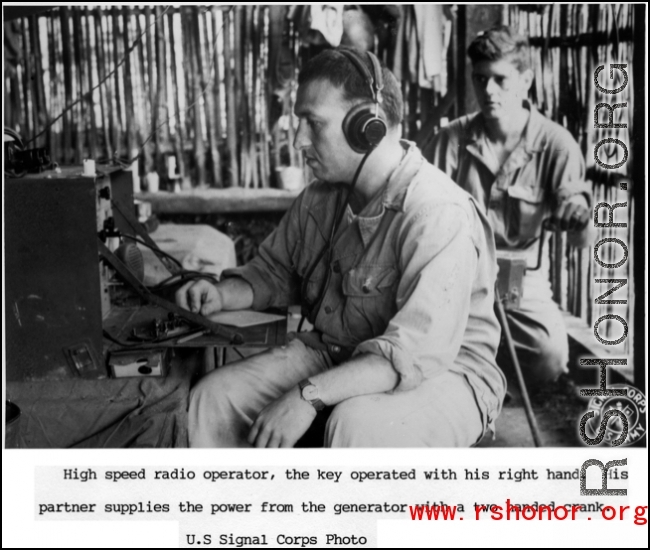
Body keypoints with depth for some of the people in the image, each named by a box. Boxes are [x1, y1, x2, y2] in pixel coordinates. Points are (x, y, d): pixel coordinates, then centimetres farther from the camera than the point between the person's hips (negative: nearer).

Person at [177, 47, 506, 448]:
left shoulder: (439, 215, -25)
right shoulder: (321, 198, 2)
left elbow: (418, 353, -31)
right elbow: (274, 272, 18)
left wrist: (309, 395, -35)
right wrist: (223, 294, -4)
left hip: (441, 373, -7)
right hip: (334, 353, 7)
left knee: (356, 424, -38)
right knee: (214, 397, -8)